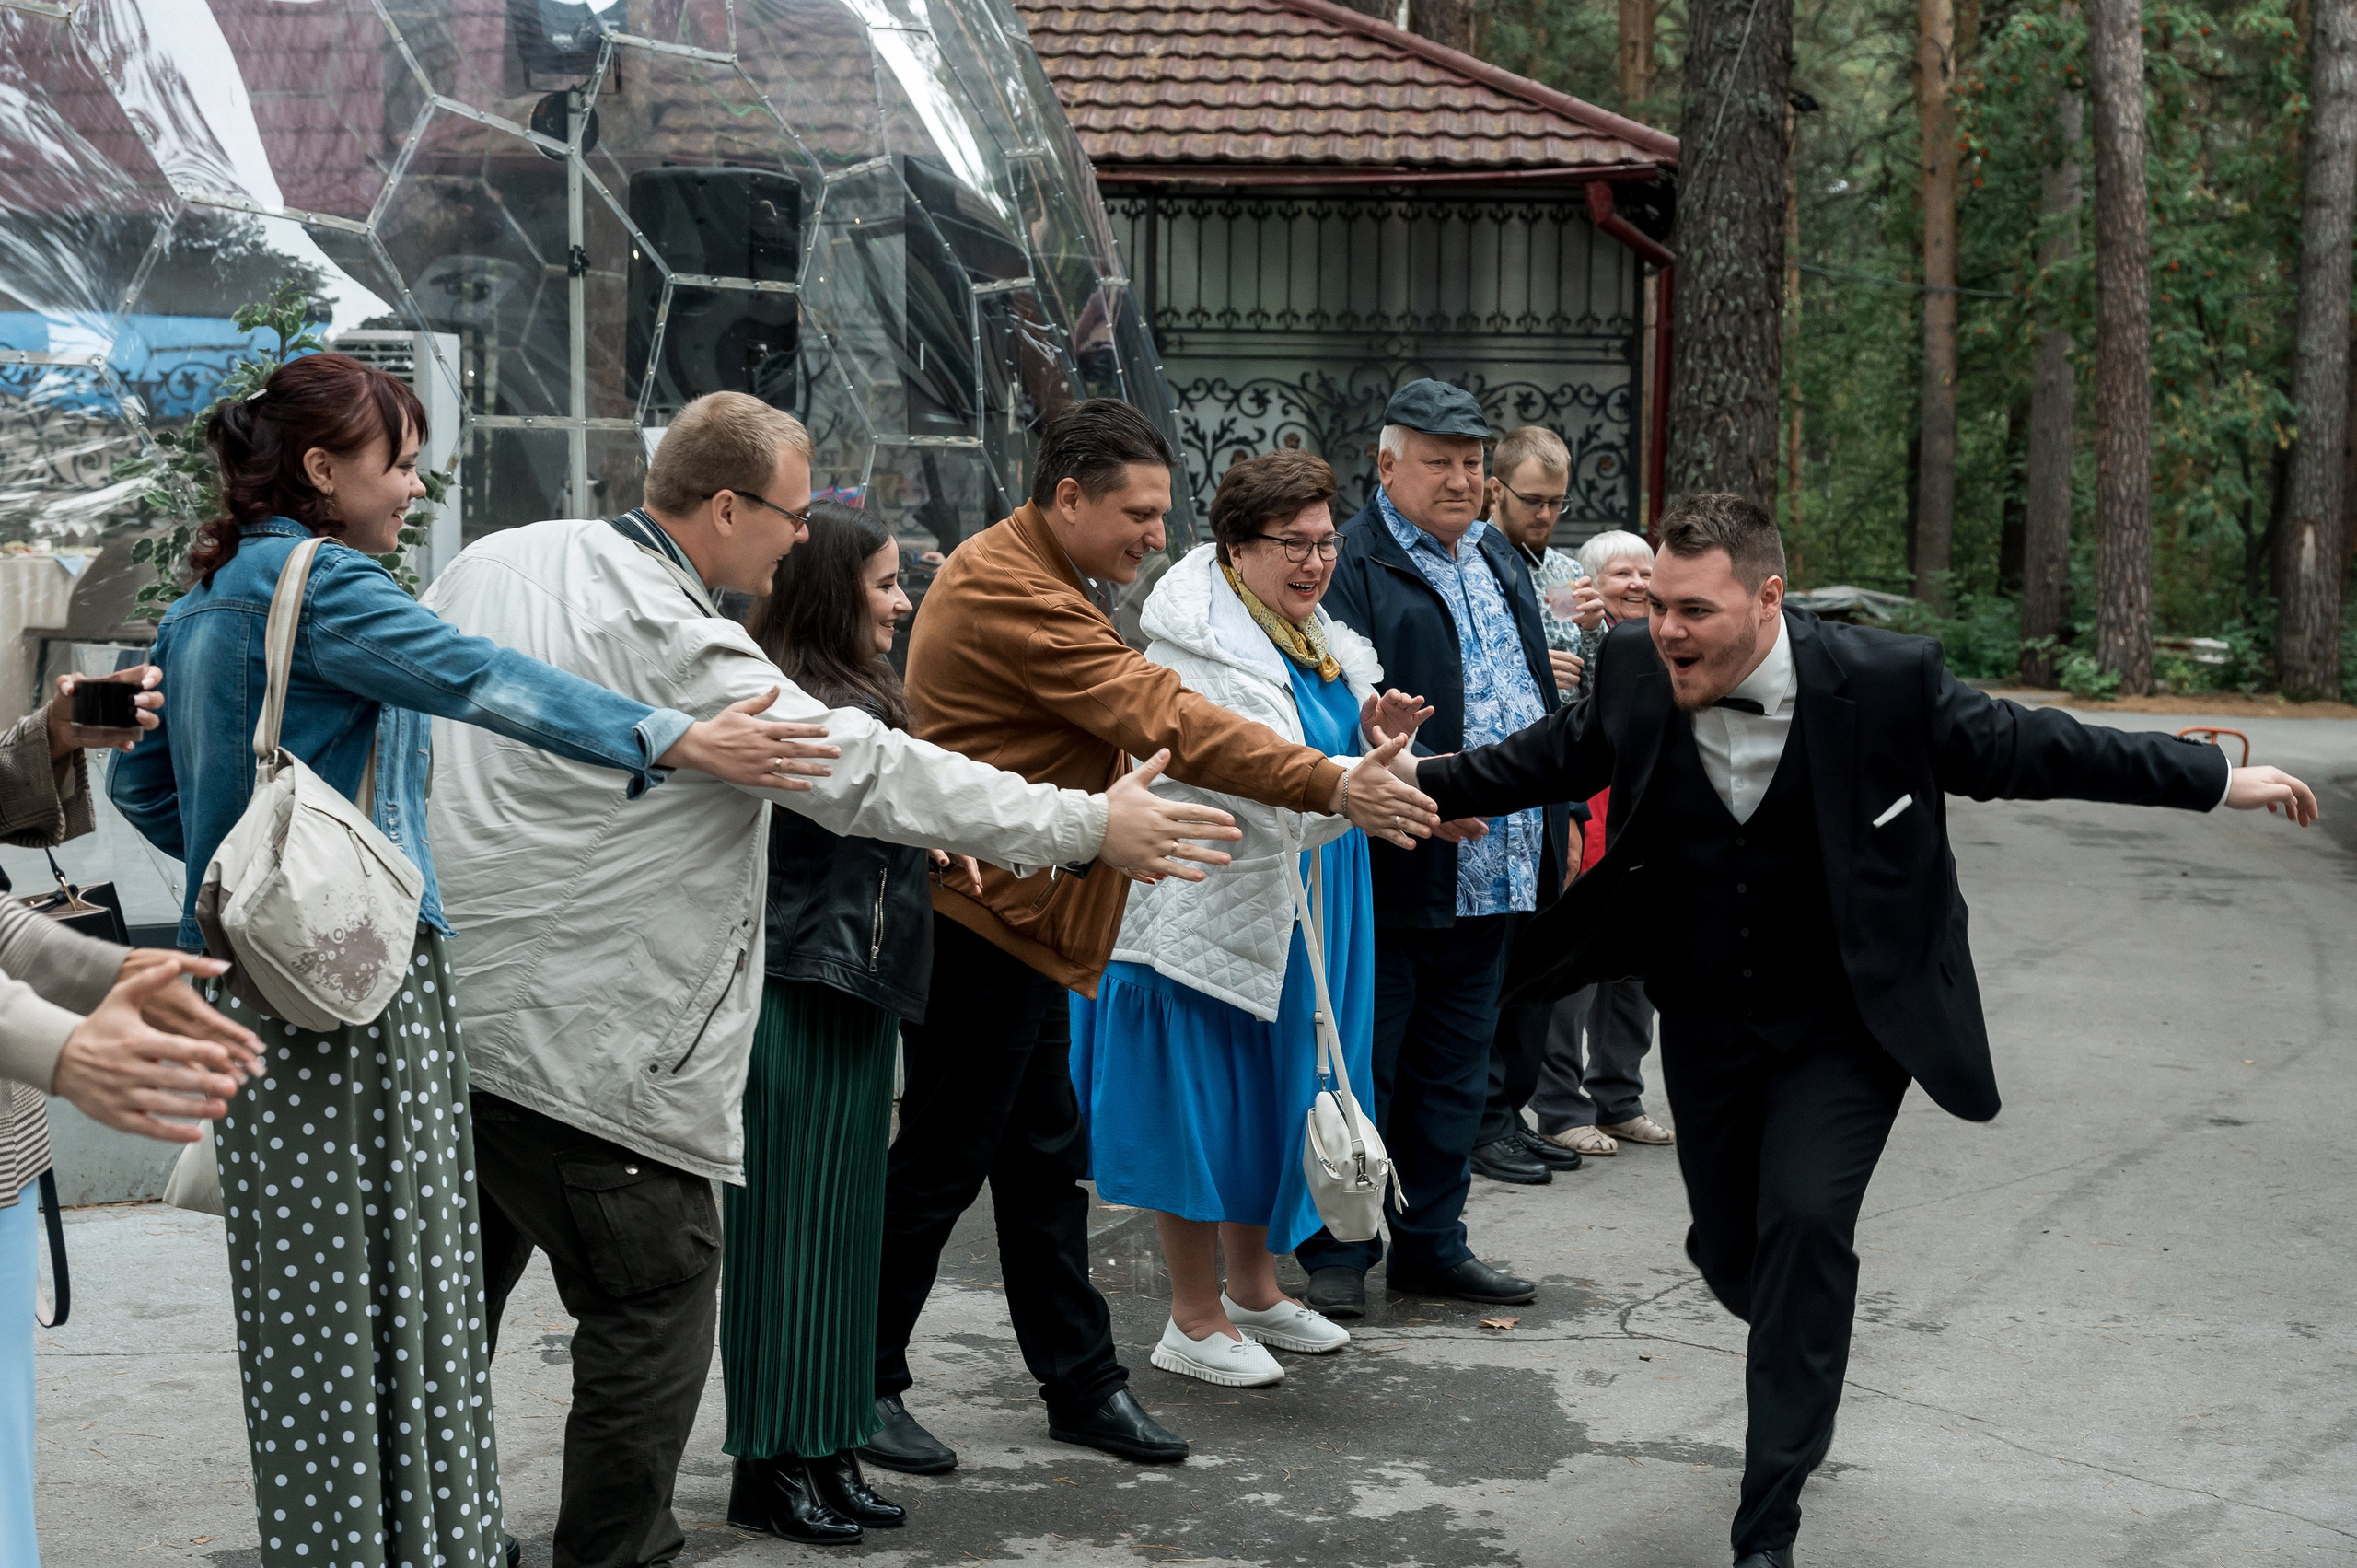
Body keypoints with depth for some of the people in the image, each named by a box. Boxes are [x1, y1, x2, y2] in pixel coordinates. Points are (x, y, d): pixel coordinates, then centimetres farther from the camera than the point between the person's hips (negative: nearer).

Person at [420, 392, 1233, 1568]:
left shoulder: (488, 561, 8)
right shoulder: (676, 643, -18)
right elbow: (869, 773, -19)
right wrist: (1090, 825, -14)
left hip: (438, 1010, 9)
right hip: (581, 1051, -9)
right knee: (654, 1311, 4)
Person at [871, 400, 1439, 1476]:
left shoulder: (1028, 579, 16)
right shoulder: (1007, 594, -20)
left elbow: (1132, 718, 16)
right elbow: (1163, 720, -25)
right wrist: (1333, 788, -25)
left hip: (1017, 915, 11)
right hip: (981, 914, -11)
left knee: (1043, 1155, 14)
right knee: (943, 1157, 0)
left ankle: (1081, 1383, 23)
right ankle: (859, 1385, 13)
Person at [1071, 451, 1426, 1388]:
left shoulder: (1314, 638, 9)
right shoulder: (1202, 650, -20)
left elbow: (1329, 760, 13)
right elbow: (1274, 792, -28)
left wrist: (1379, 732, -7)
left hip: (1289, 912, 9)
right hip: (1211, 905, -9)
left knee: (1274, 1091, 17)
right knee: (1200, 1100, 0)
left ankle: (1253, 1291, 33)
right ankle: (1194, 1321, 13)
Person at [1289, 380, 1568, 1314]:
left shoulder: (1500, 561, 18)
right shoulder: (1351, 568, -9)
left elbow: (1534, 691, 24)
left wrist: (1555, 814, 19)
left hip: (1493, 874, 8)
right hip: (1393, 873, -8)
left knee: (1454, 1069, 15)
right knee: (1363, 1067, 1)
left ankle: (1431, 1243, 26)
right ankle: (1336, 1253, 13)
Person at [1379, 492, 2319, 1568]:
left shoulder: (1885, 682, -19)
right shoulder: (1636, 671, -10)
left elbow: (2025, 749, -8)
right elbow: (1554, 757, 8)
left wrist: (2220, 781, -4)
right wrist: (1422, 780, -1)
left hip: (1845, 1023, -4)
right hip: (1707, 1023, 4)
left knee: (1804, 1220, -19)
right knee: (1728, 1247, 11)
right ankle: (1810, 1361, 49)